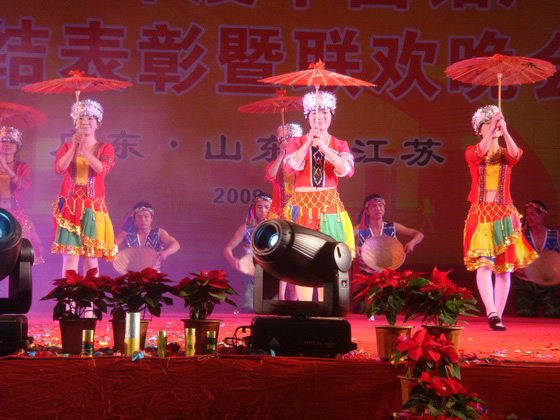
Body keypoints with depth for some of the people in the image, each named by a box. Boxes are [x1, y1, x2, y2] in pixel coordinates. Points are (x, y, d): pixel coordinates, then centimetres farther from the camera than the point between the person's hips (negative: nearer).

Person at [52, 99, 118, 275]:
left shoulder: (105, 148, 7)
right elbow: (59, 168, -8)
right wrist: (74, 147, -17)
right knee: (70, 256, -8)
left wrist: (84, 151, -23)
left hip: (93, 207, 0)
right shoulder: (67, 147, 11)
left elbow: (103, 169, -13)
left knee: (91, 258, 2)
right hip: (70, 206, 0)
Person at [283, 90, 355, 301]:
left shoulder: (340, 145, 10)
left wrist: (324, 148, -18)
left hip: (330, 207, 1)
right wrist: (309, 142, -15)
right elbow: (290, 166, -11)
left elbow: (347, 170, -10)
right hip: (302, 205, -1)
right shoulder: (297, 142, 9)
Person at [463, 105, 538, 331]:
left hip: (504, 216, 2)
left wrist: (504, 131, -29)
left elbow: (515, 154, -16)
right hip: (480, 215, -2)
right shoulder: (472, 153, 5)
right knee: (484, 263, -16)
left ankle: (497, 316, 8)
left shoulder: (506, 154, 9)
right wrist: (492, 129, -30)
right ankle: (492, 314, -23)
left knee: (505, 267, 1)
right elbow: (480, 153, -19)